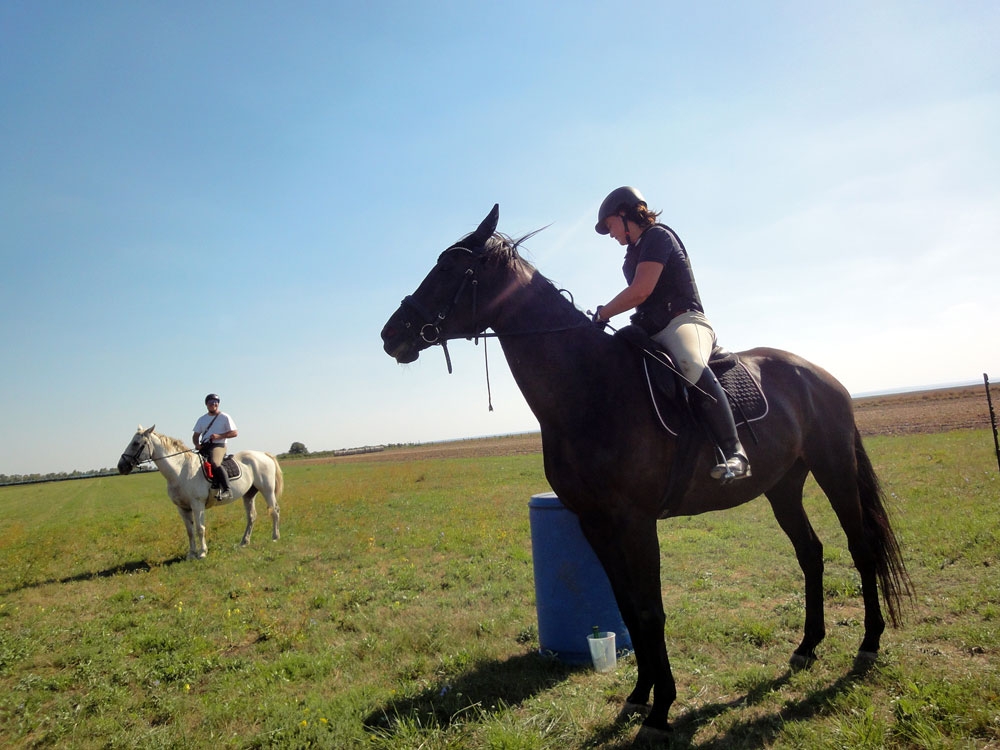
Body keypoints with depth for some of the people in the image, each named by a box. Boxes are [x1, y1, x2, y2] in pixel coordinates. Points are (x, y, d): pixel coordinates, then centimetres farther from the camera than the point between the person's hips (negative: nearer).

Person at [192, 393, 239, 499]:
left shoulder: (224, 417, 5)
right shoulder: (202, 419, 20)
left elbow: (234, 433, -1)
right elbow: (196, 435, 20)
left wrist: (219, 436, -14)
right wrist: (196, 444, -3)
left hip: (218, 446, -6)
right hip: (203, 446, 7)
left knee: (214, 463, -34)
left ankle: (227, 490, -36)